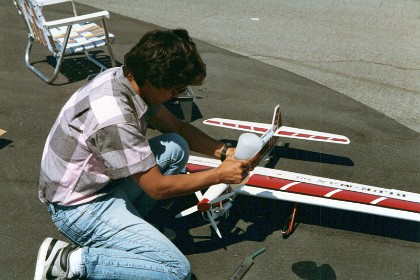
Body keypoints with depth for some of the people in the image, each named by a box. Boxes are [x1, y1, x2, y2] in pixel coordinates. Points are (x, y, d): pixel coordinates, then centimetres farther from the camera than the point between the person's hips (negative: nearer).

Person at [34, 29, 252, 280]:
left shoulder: (124, 78, -6)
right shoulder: (114, 119, -32)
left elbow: (177, 127, 8)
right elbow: (157, 187, -21)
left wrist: (224, 152, -2)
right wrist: (220, 175, -13)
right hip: (81, 207, -9)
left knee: (177, 148, 6)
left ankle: (124, 223, 4)